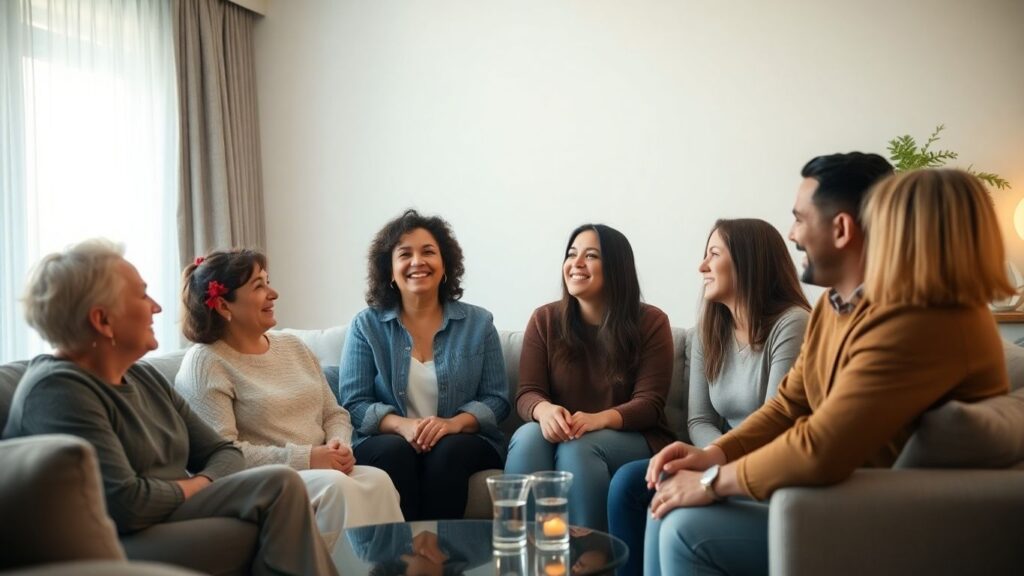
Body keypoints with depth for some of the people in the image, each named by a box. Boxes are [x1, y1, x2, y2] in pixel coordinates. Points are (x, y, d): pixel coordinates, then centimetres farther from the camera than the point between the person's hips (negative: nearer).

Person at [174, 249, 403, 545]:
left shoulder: (293, 346, 17)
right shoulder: (204, 363, -5)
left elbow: (334, 413, 18)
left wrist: (340, 445, -5)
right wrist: (305, 459, -18)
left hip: (324, 471, 6)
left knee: (377, 479, -25)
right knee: (336, 486, -33)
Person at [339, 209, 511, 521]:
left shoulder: (478, 323, 6)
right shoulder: (366, 326, 6)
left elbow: (496, 399, 3)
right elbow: (354, 404, 1)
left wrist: (455, 423, -18)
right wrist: (402, 426, -19)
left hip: (463, 442, 0)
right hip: (385, 443, 0)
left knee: (448, 451, -31)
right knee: (396, 452, -31)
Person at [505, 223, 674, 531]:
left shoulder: (651, 322, -2)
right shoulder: (544, 319, 5)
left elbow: (649, 403, -10)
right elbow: (527, 393, -1)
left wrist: (599, 419, -31)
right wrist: (545, 410, -28)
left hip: (633, 440, -2)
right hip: (558, 433, 2)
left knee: (578, 447, -34)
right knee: (528, 436, -32)